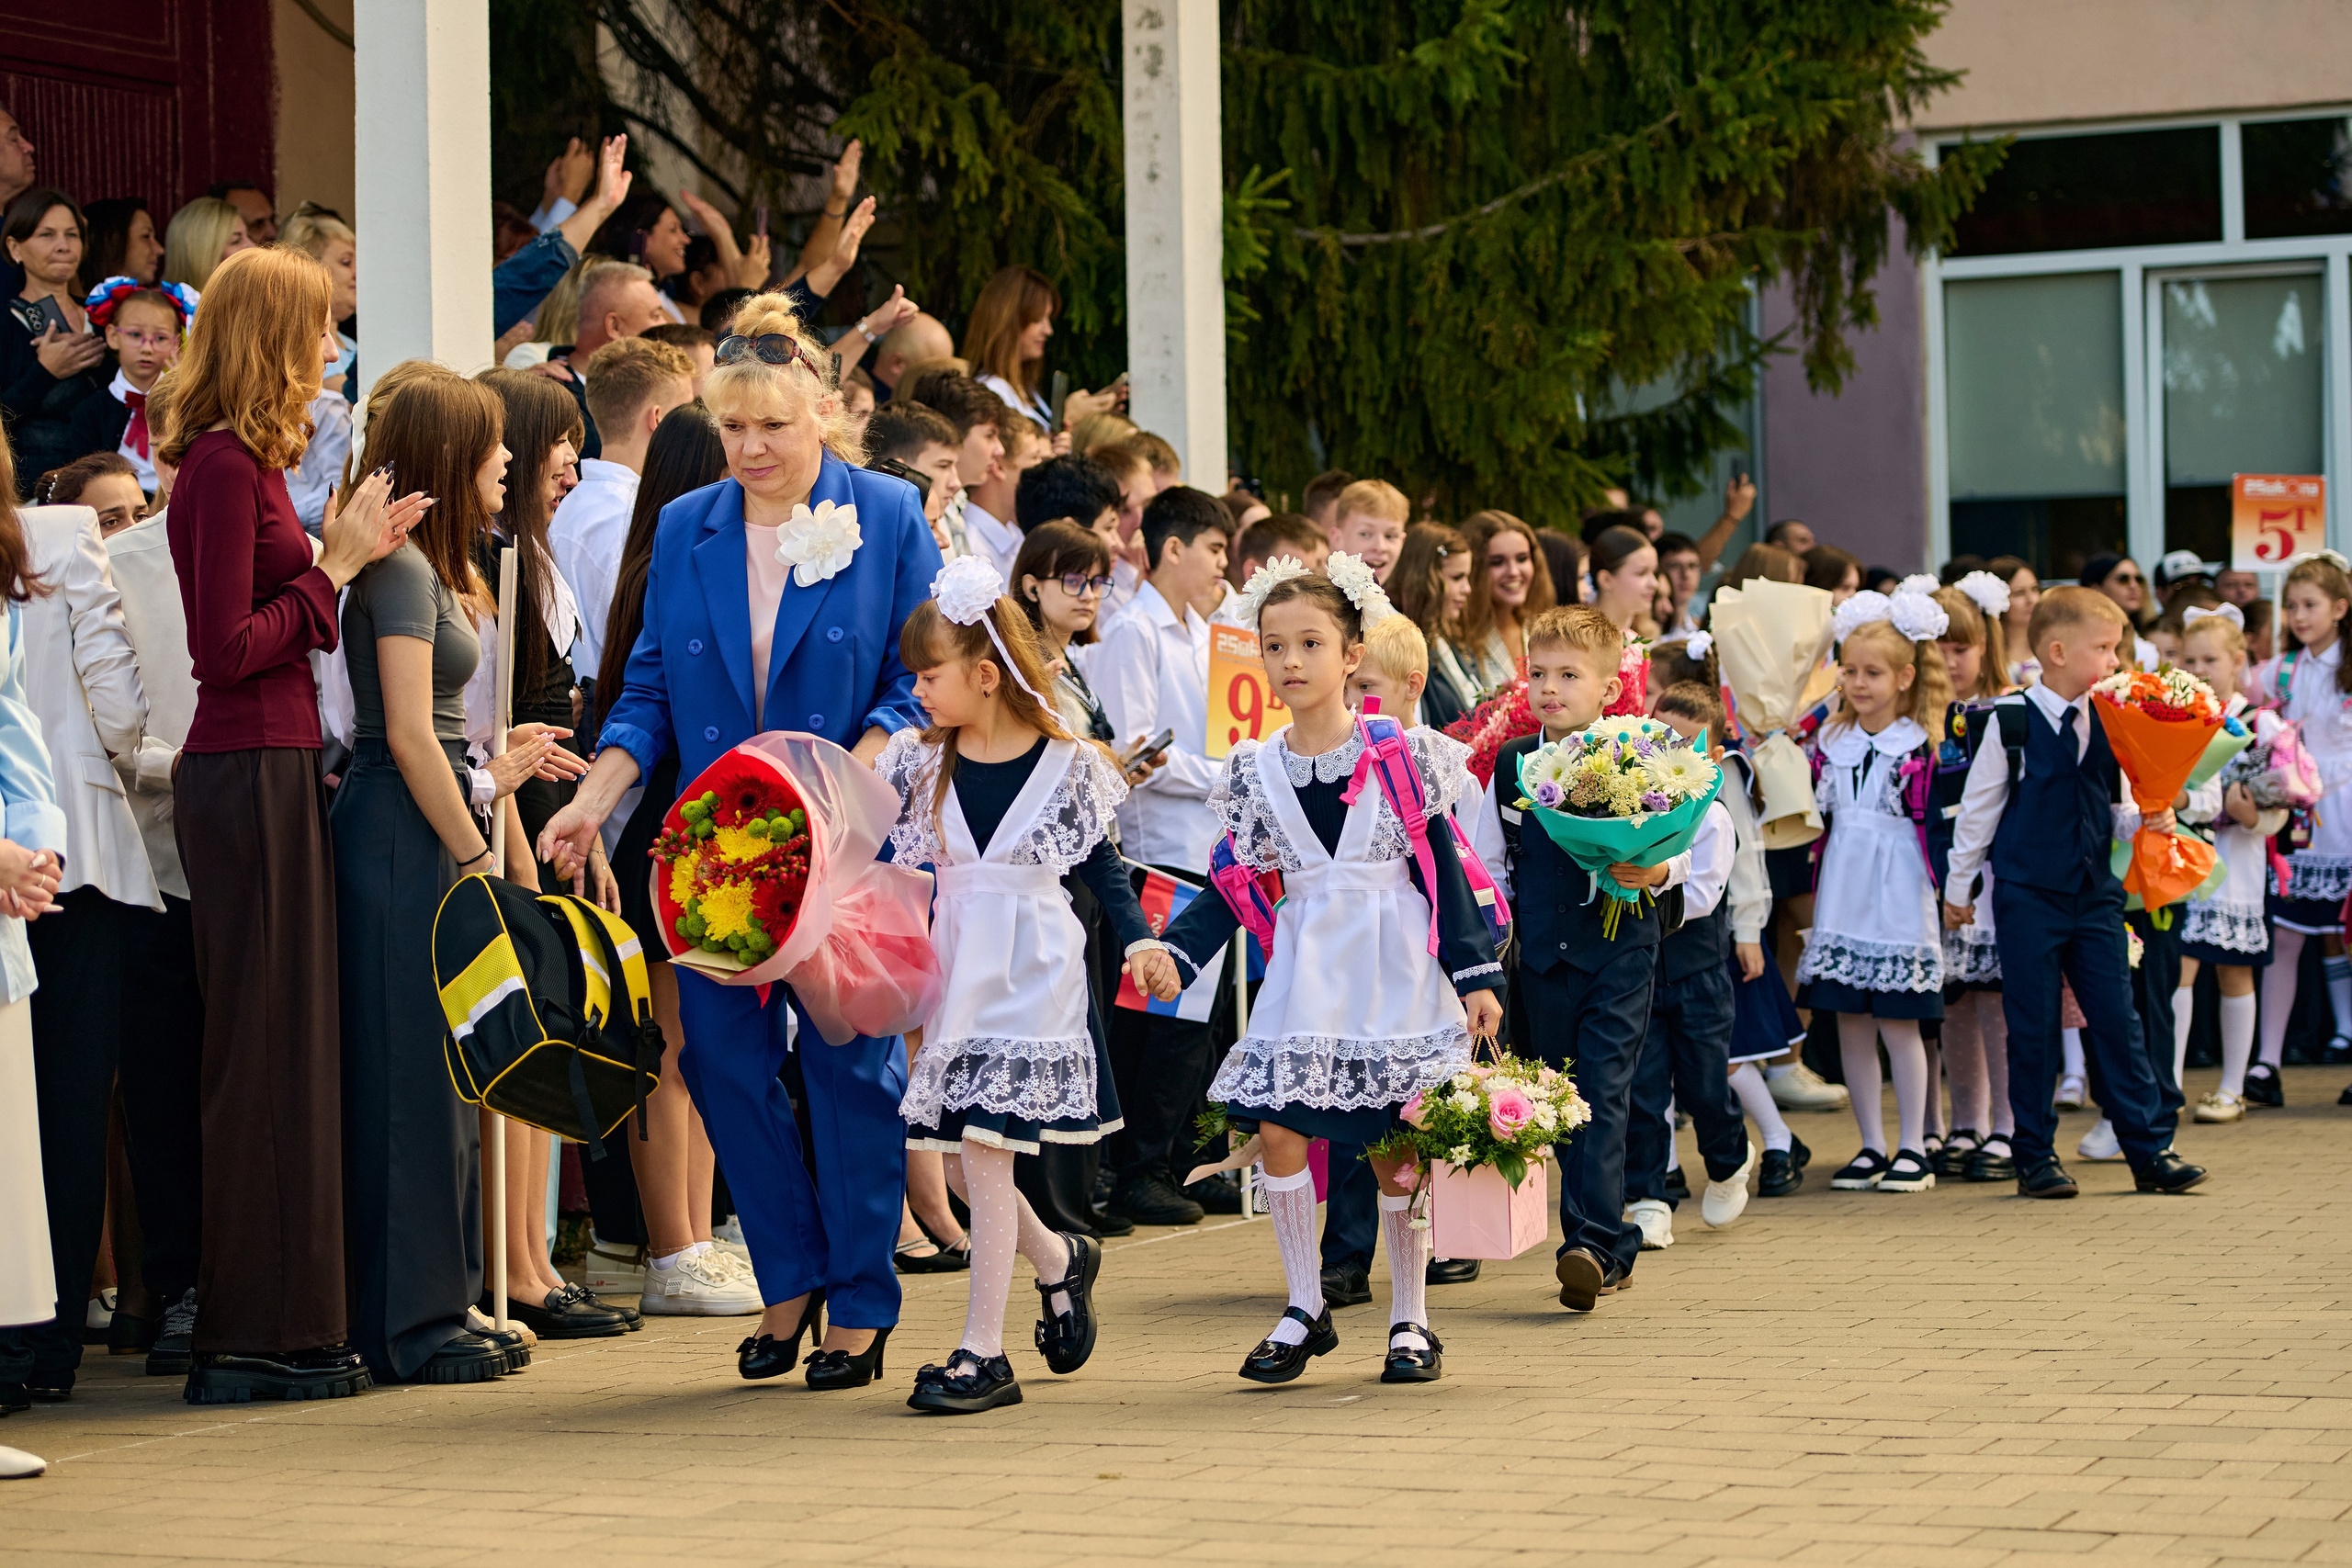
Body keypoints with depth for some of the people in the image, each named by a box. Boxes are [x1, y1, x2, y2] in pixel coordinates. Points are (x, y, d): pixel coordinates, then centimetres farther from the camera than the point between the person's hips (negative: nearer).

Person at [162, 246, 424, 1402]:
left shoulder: (242, 463, 15)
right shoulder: (224, 466, -14)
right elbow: (226, 648, -18)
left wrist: (342, 556, 11)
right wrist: (334, 566, -10)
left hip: (267, 773, 10)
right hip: (249, 777, -10)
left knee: (284, 1047, 12)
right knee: (265, 1048, -5)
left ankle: (280, 1327, 18)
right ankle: (253, 1337, 1)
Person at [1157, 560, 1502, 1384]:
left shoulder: (1403, 754, -3)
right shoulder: (1255, 770, 5)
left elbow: (1445, 871, -1)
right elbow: (1236, 887, 8)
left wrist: (1477, 976, -4)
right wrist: (1174, 948, -6)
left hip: (1394, 971, -3)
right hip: (1305, 971, 3)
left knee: (1396, 1145, 0)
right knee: (1277, 1127, -7)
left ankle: (1410, 1321, 14)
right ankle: (1305, 1309, 9)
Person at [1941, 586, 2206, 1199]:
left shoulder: (2108, 723, 6)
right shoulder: (2011, 722, -7)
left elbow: (2113, 808, 13)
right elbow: (1978, 808, 0)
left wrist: (2145, 821, -8)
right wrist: (1957, 887, 4)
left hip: (2094, 893, 4)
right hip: (2028, 895, -4)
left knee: (2116, 1020, 4)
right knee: (2033, 1028, 1)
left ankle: (2149, 1150, 9)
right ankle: (2035, 1156, 9)